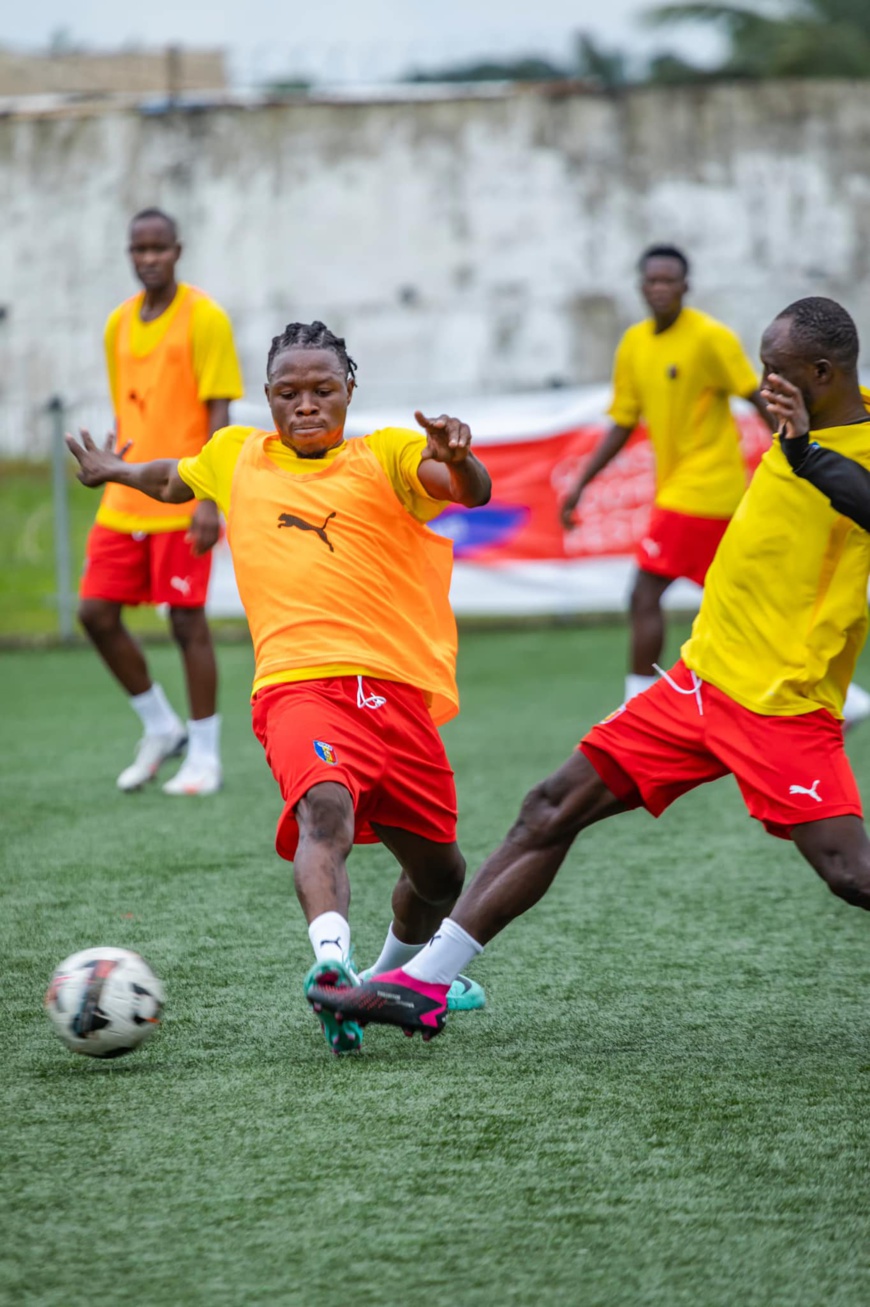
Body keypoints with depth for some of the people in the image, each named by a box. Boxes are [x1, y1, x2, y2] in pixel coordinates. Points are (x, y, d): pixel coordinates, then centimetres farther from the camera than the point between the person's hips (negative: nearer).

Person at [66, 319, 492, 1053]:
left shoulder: (386, 456, 7)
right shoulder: (236, 456, 16)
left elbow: (473, 492, -13)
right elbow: (173, 482, 40)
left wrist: (458, 459, -35)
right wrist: (115, 472, 53)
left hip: (398, 689, 1)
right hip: (299, 683, -1)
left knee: (438, 871, 13)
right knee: (325, 808, -34)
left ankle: (396, 977, 43)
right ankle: (331, 965, -53)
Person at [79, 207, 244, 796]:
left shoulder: (203, 317, -7)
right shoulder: (119, 323, 12)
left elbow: (219, 414, -10)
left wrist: (209, 499, -17)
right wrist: (117, 474, 16)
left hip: (181, 501, -6)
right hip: (123, 504, 7)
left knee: (187, 621, -4)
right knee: (97, 612, 2)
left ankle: (205, 757, 6)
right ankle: (161, 729, 19)